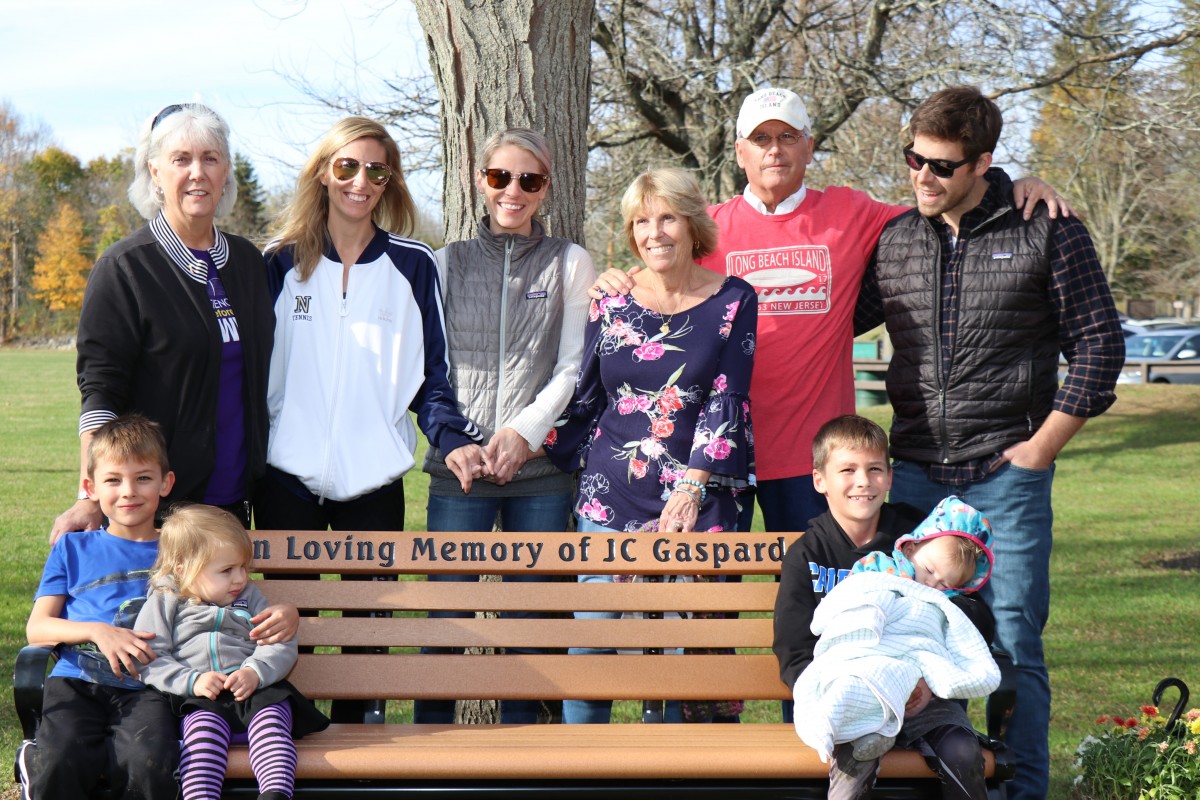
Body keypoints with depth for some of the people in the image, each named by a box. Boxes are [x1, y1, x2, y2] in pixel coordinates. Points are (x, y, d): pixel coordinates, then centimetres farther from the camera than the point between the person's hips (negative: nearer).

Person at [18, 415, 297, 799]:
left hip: (146, 687, 1)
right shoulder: (73, 548, 22)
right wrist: (97, 631, -8)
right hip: (76, 681, -1)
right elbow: (37, 627, 12)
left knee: (149, 767, -33)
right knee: (60, 765, -34)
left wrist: (284, 614, -3)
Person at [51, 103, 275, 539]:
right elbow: (100, 393, -11)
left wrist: (259, 481, 14)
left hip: (233, 501, 5)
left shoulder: (247, 261, 10)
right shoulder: (124, 268, -6)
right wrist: (90, 498, -19)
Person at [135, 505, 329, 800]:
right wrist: (192, 681, -14)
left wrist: (255, 672, -12)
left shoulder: (249, 596, 21)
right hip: (198, 698, -2)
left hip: (256, 689, 2)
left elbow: (280, 645, 10)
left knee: (271, 717, -29)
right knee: (205, 725, -33)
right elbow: (149, 660, 2)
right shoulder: (164, 602, 13)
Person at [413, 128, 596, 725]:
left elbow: (573, 367, 2)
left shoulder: (570, 262, 9)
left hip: (541, 465, -1)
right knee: (445, 609, -2)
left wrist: (524, 432, -11)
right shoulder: (448, 261, 12)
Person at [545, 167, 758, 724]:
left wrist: (691, 487, -14)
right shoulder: (611, 304, 7)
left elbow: (727, 401, -5)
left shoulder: (733, 301, 0)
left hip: (699, 501, -2)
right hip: (609, 499, 2)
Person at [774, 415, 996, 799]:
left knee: (962, 753, -26)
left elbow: (978, 619, 6)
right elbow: (795, 659, 0)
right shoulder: (807, 555, 3)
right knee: (857, 753, -32)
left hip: (923, 695, 1)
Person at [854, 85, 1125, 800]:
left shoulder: (1047, 234, 0)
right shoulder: (891, 241, 9)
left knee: (1012, 643, -3)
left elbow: (1099, 342, 0)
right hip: (916, 473, 4)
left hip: (1008, 473, -3)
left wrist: (1043, 446, -4)